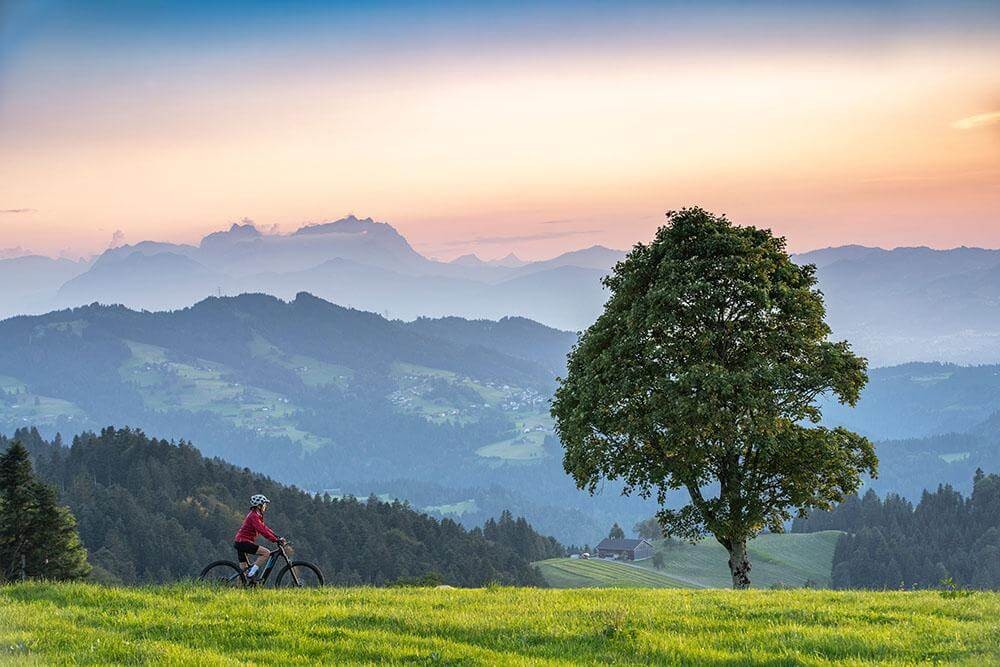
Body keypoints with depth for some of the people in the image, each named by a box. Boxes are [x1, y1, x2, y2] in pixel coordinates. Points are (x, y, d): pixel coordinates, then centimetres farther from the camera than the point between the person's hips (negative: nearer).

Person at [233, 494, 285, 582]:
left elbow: (265, 528, 19)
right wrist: (276, 540, -24)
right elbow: (262, 530, -23)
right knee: (266, 552, -18)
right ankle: (251, 574, -19)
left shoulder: (256, 515, 18)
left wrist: (278, 538, 11)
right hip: (243, 542, -11)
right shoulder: (254, 516, -15)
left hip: (240, 542, 11)